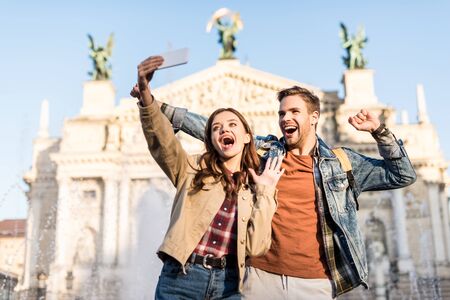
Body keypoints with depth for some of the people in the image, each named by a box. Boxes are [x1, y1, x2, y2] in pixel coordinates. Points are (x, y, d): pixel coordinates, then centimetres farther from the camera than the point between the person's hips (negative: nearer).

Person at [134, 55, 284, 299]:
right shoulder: (194, 169, 6)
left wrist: (265, 192, -2)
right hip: (180, 278, -1)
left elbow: (256, 247, -3)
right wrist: (145, 95, -29)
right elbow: (161, 139, -13)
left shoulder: (255, 190, 10)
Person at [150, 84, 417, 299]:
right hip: (261, 276, 1)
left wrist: (379, 131, -2)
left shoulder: (342, 162, 7)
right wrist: (161, 108, 2)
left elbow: (403, 176, 8)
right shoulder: (263, 150, 8)